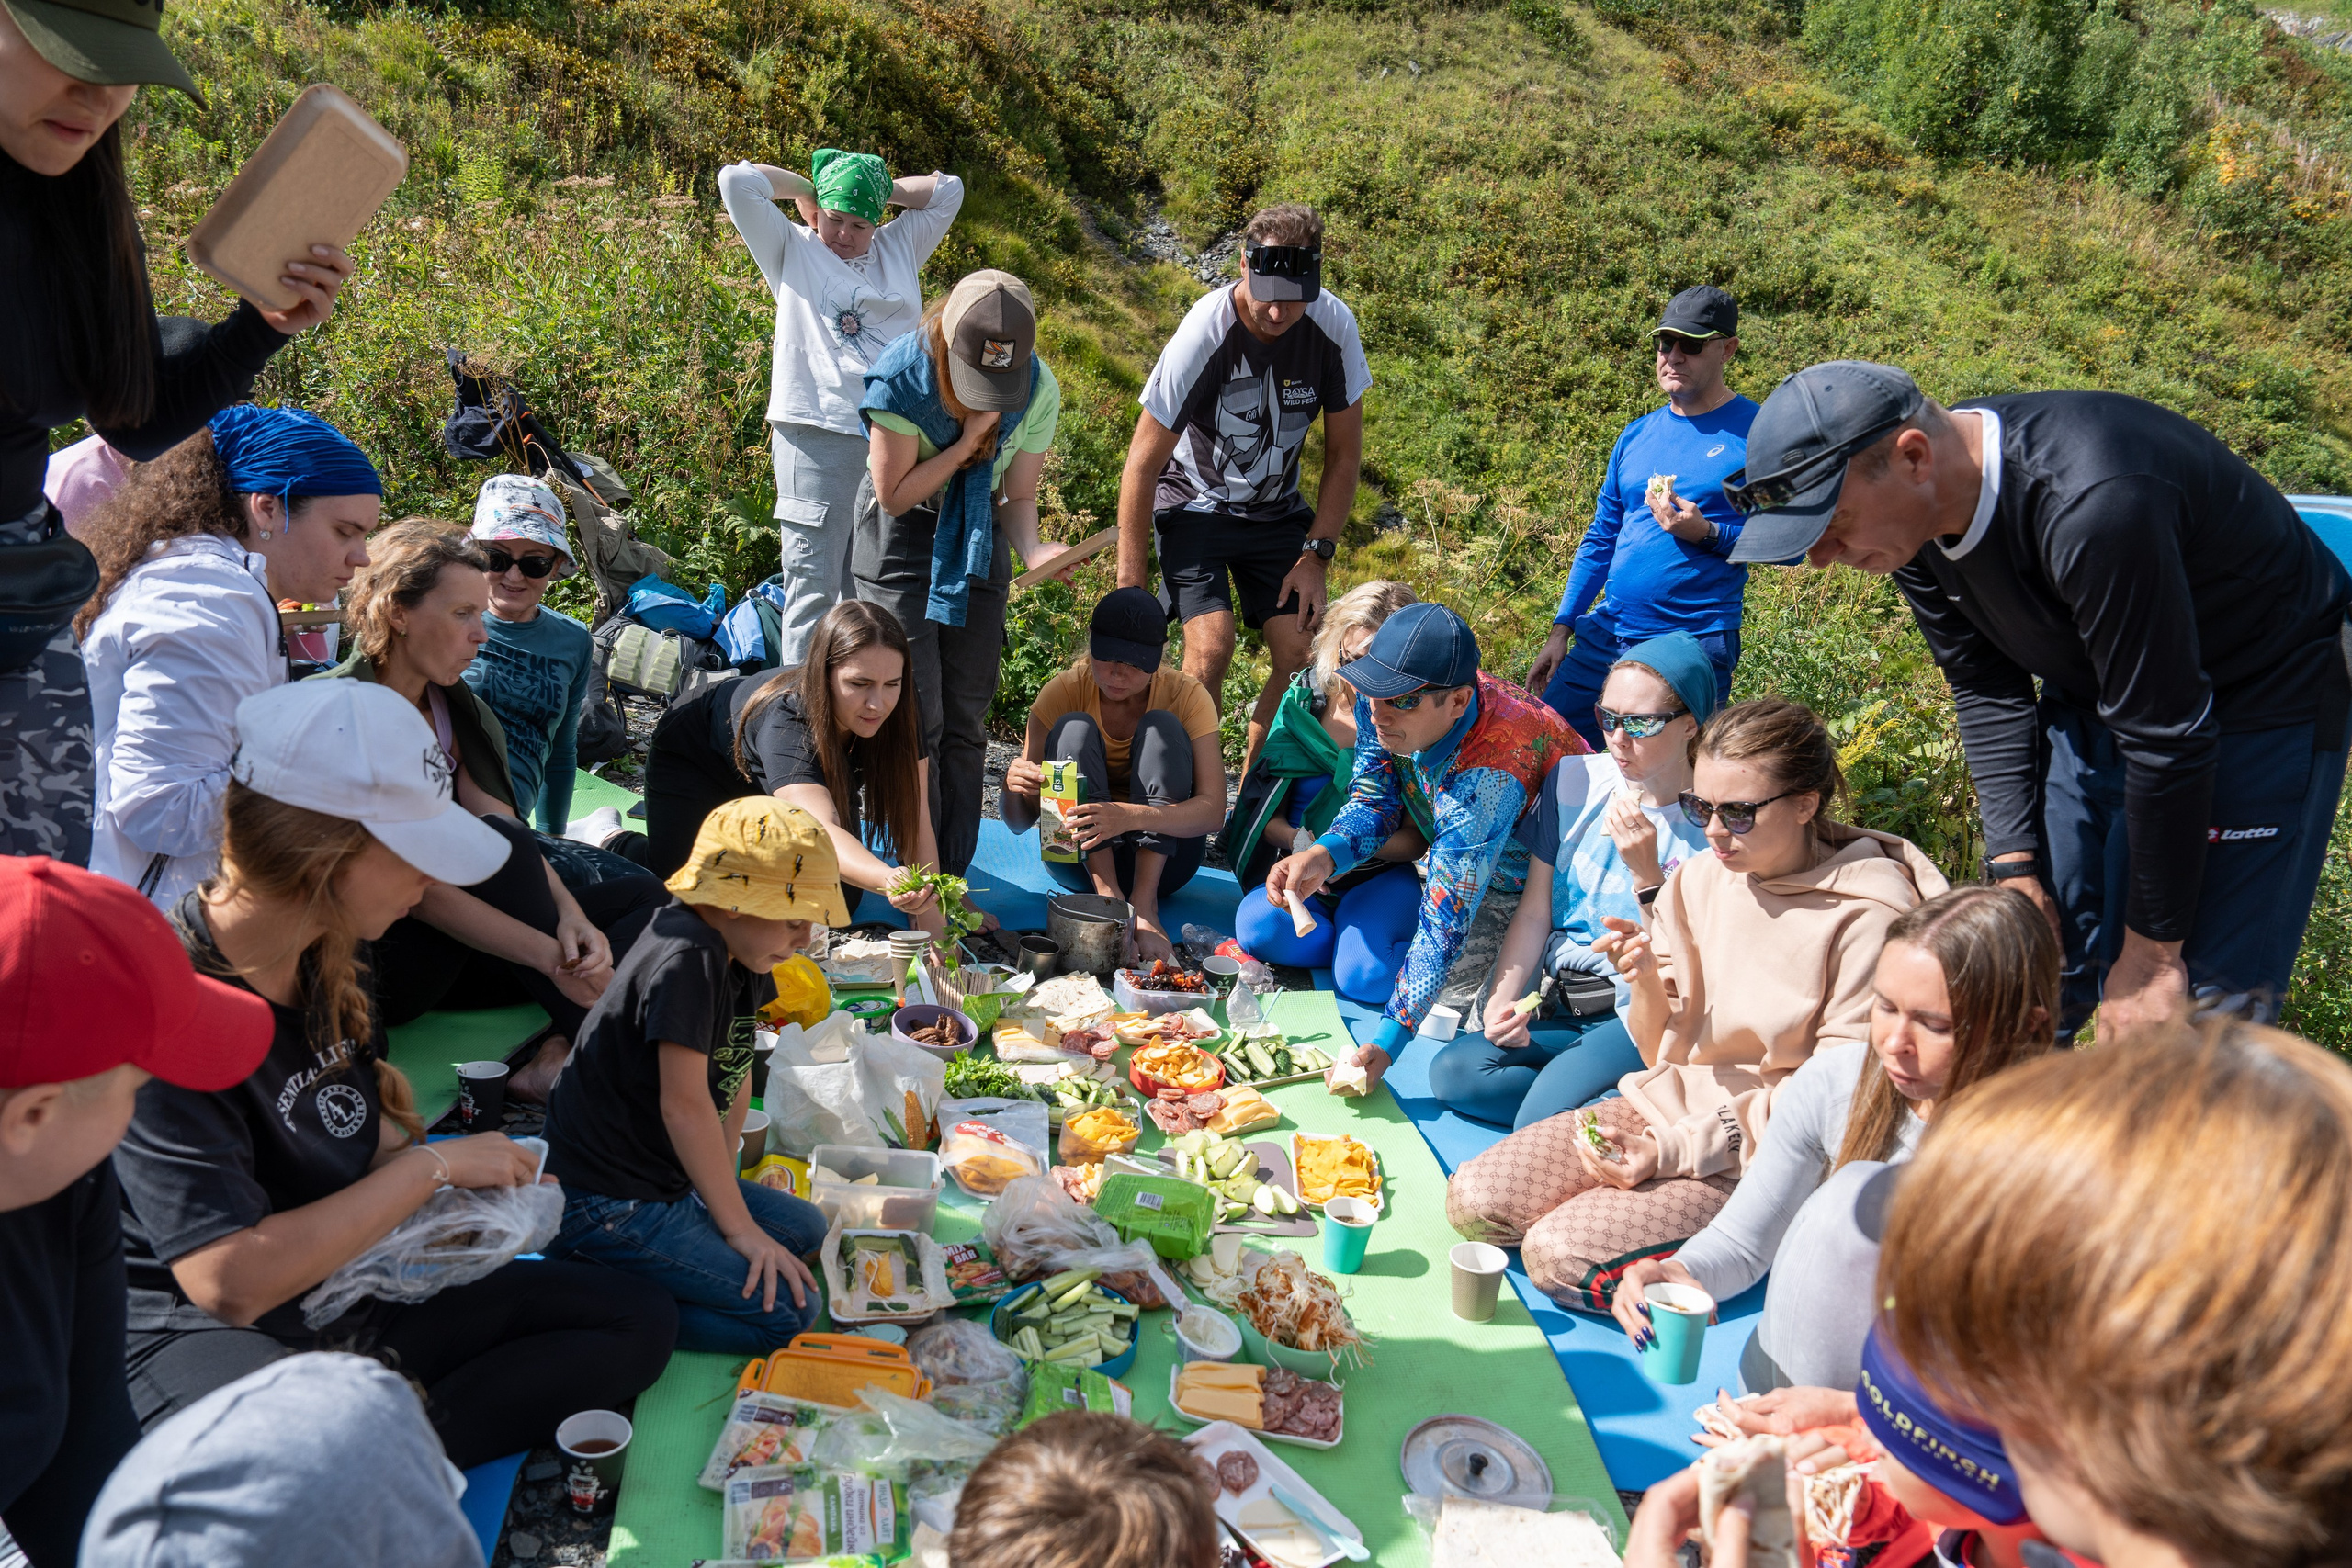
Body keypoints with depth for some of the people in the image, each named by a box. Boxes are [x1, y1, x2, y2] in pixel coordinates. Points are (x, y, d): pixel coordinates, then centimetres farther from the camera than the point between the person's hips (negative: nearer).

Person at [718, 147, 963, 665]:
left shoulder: (900, 248, 22)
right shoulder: (793, 250, 12)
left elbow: (948, 190, 24)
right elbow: (736, 182, 5)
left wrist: (880, 189, 20)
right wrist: (804, 188, 16)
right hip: (817, 434, -3)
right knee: (814, 586, -7)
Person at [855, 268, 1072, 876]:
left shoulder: (1039, 389, -14)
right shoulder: (901, 377, -23)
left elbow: (1017, 496, -7)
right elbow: (894, 494, -18)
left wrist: (1032, 547, -28)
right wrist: (967, 442, -24)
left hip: (976, 543, 3)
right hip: (902, 544, -3)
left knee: (967, 717, 4)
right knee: (917, 717, -9)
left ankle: (953, 874, 15)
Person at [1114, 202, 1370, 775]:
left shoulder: (1333, 325, -17)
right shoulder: (1203, 334, -27)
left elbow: (1344, 453, -3)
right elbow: (1142, 465, -19)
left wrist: (1316, 555, -8)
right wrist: (1132, 589, -17)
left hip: (1276, 511, 4)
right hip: (1195, 505, -3)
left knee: (1301, 653, -10)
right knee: (1211, 648, -23)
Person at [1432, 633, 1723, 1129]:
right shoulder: (1575, 781, 2)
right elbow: (1534, 912, 6)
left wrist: (1647, 873, -24)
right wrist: (1502, 1003, -6)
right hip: (1557, 1001, 6)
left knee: (1539, 1121, -27)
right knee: (1451, 1073, -18)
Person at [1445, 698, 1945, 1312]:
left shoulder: (1867, 916, -17)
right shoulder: (1698, 878, 0)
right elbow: (1662, 1050, 7)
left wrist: (1677, 1148, -18)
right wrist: (1645, 979, -16)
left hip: (1766, 1157, -6)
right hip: (1669, 1103, 7)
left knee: (1558, 1254, -22)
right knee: (1471, 1200, -7)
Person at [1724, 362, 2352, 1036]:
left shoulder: (2091, 506, -37)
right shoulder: (1914, 513, -12)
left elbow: (2168, 739, -29)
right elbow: (1986, 689, 0)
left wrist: (2153, 952, -19)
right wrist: (2015, 866, -6)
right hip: (2094, 694, 7)